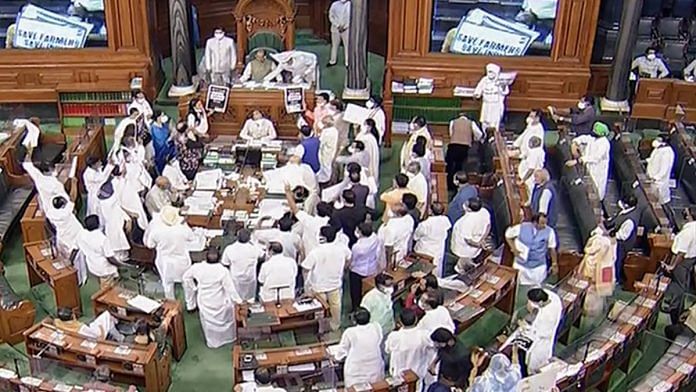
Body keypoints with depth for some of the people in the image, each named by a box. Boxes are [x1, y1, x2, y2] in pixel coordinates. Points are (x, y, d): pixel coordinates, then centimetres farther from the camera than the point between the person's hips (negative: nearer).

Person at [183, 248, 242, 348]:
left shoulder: (197, 268, -20)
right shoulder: (222, 270, -29)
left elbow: (185, 277, -3)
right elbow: (230, 288, -22)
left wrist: (194, 287, 13)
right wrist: (238, 300, -9)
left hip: (204, 302, 2)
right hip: (220, 302, -2)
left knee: (208, 321, 26)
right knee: (226, 318, 26)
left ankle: (212, 342, 45)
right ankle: (229, 338, 47)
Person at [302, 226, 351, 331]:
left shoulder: (316, 252, -32)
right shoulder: (342, 247, -18)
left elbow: (306, 268, -24)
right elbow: (348, 259, 2)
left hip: (319, 285, -3)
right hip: (336, 282, 3)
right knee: (335, 304, 25)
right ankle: (335, 325, 45)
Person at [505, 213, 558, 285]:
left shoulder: (549, 232, -15)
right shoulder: (522, 228, -14)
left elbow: (552, 248, -3)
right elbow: (508, 235, 1)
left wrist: (554, 263, 0)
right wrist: (514, 249, -8)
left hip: (538, 267, -1)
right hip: (521, 265, 1)